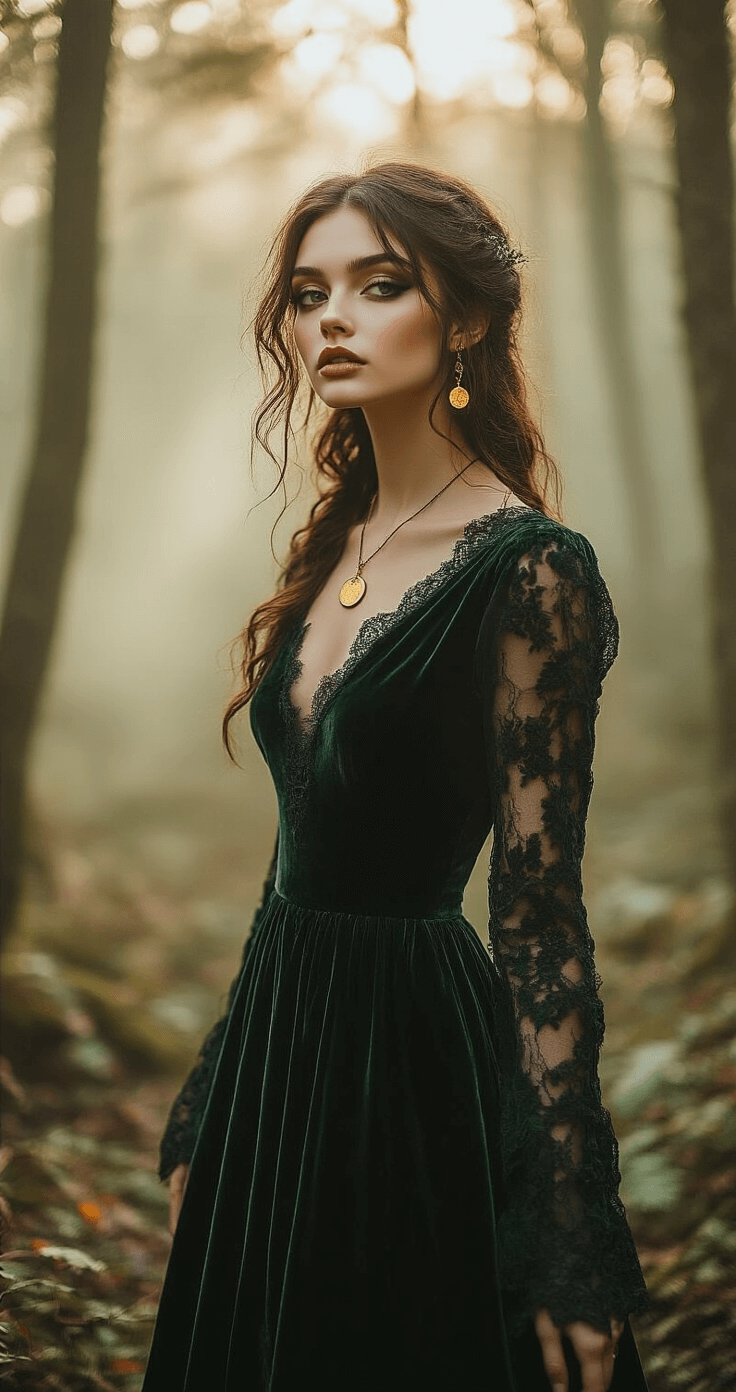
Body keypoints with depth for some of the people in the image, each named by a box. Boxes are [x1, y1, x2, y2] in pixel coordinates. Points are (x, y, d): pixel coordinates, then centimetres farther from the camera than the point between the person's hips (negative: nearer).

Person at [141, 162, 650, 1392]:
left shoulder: (527, 569, -15)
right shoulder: (335, 547, 8)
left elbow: (538, 909, -16)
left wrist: (569, 1246, -18)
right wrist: (207, 1117, 15)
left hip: (416, 1053, -7)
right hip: (277, 1045, 8)